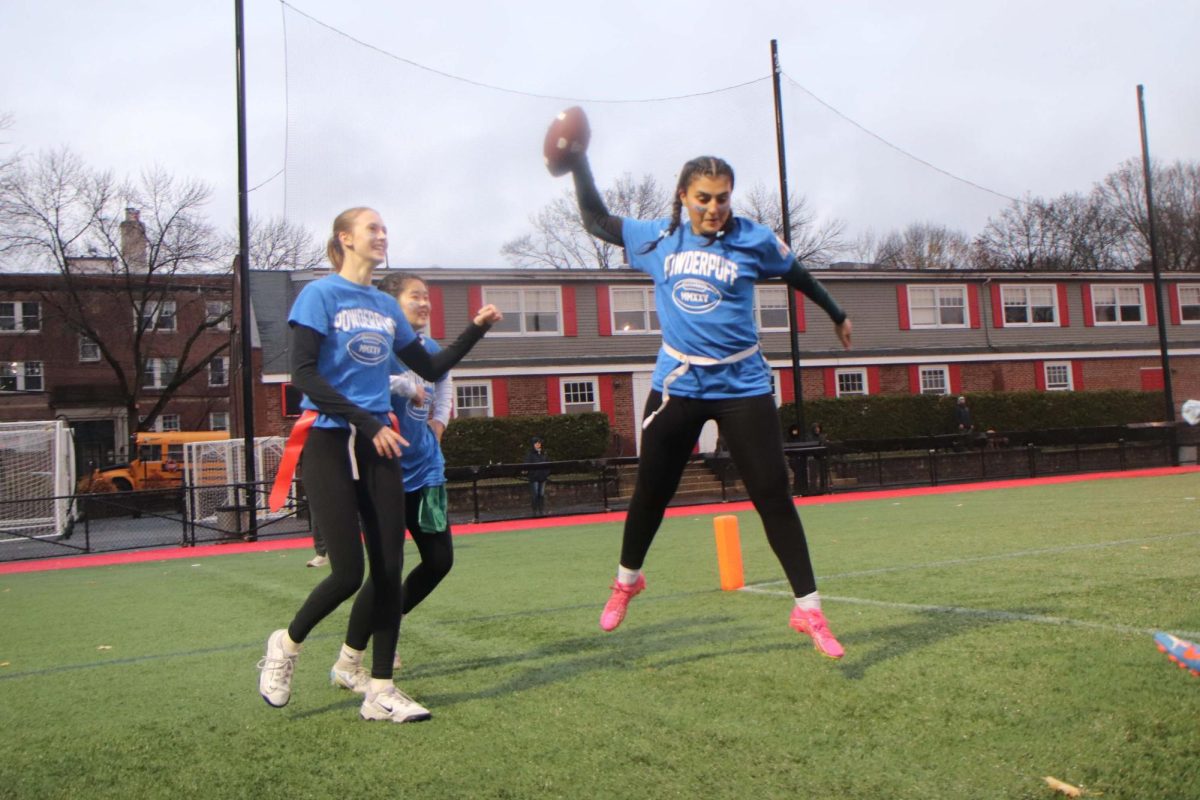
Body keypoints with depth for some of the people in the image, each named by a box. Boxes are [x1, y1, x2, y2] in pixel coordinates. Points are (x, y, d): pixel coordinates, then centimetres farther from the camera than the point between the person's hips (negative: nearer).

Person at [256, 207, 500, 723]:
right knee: (347, 573, -10)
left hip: (378, 447, 6)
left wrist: (475, 329, 8)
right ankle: (286, 643, 19)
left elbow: (431, 369, 20)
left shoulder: (386, 307, 14)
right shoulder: (321, 294, -4)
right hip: (329, 445, -6)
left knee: (389, 569, 0)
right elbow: (304, 375, -14)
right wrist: (367, 422, -20)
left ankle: (380, 692, 8)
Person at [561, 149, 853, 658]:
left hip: (742, 385, -2)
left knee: (773, 495, -4)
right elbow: (596, 220, 15)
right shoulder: (659, 238, 3)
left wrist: (837, 316, 27)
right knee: (650, 491, 10)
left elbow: (797, 274, 15)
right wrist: (579, 162, 6)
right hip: (677, 385, 2)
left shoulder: (753, 240, -3)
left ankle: (808, 609, 6)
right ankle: (627, 580, 36)